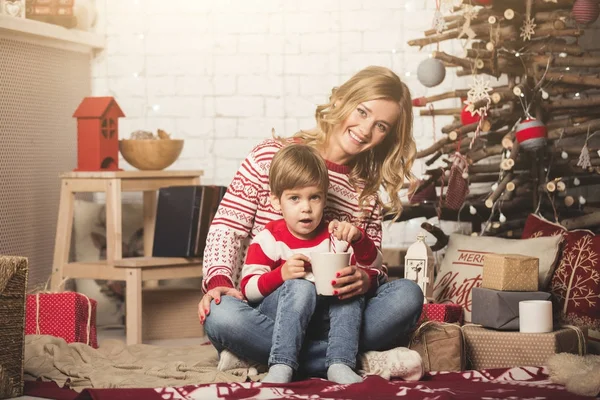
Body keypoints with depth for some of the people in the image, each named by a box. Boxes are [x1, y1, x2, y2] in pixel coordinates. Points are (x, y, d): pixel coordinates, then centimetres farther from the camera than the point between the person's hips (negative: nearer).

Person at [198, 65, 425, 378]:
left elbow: (373, 263, 10)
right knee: (221, 316, -39)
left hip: (331, 312, 3)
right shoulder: (271, 157, 3)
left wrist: (366, 279, -16)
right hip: (265, 310, -3)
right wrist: (219, 280, -20)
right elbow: (227, 227, -1)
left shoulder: (367, 193, 16)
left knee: (407, 295, -25)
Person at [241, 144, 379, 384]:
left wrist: (357, 239, -15)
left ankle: (340, 364, -29)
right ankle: (281, 366, -38)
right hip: (279, 316, -3)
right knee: (300, 286, -33)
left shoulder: (334, 234, 8)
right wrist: (281, 274, -26)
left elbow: (373, 267, 5)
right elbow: (248, 288, -8)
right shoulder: (268, 239, -1)